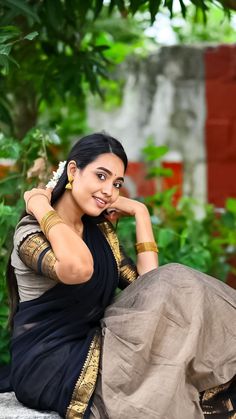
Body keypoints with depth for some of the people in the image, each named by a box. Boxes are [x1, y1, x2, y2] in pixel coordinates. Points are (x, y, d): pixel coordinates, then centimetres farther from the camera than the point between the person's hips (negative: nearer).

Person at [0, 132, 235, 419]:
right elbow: (77, 268, -37)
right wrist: (40, 206, -21)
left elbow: (147, 285, 0)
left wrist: (139, 212, 4)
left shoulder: (101, 229, 12)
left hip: (92, 349, 7)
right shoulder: (32, 232, -13)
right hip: (48, 366, -7)